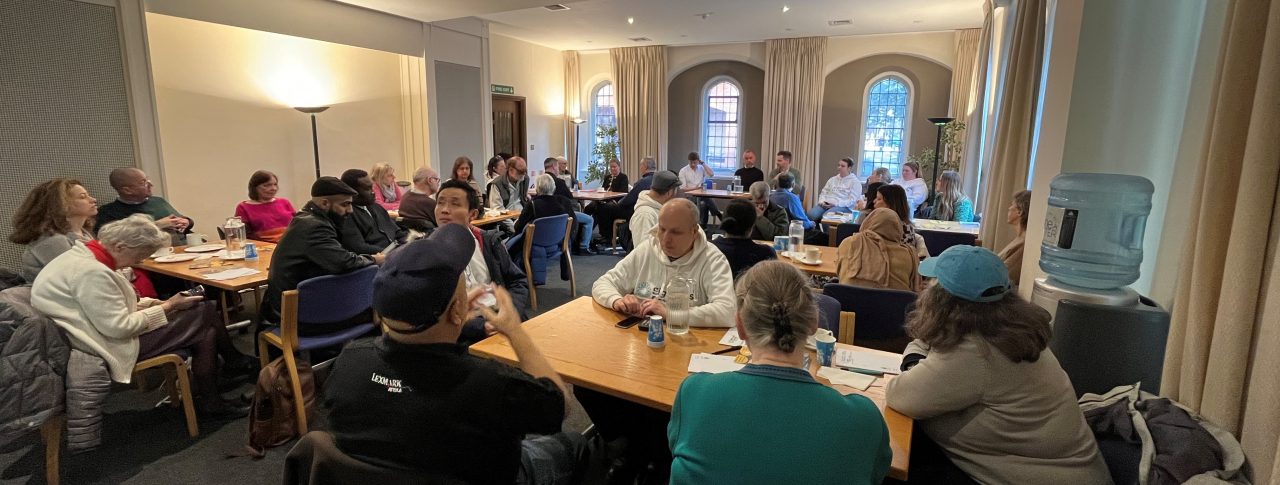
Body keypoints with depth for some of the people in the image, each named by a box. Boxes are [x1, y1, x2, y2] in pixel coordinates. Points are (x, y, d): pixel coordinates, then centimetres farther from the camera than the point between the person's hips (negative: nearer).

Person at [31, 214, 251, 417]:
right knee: (204, 328, -8)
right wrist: (168, 306, -15)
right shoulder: (91, 272, -26)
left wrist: (150, 304, 1)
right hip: (113, 348, -10)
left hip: (107, 332, 10)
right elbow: (119, 328, -26)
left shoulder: (81, 256, 6)